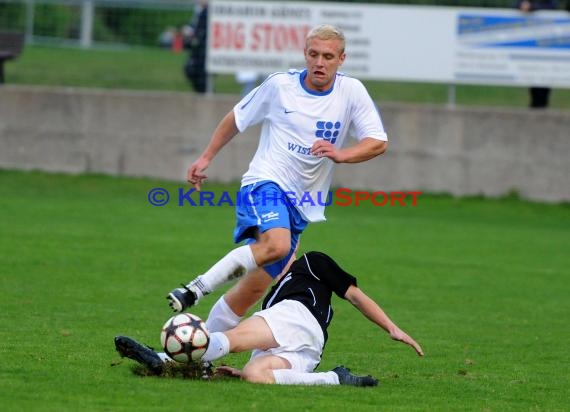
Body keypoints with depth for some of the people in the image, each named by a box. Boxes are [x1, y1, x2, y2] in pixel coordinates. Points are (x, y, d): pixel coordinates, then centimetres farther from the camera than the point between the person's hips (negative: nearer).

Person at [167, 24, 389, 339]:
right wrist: (206, 157, 15)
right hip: (266, 184, -4)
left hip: (302, 204, 4)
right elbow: (237, 117, 14)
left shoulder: (351, 92, 1)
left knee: (253, 289, 3)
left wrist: (341, 154, -21)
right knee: (276, 244, -36)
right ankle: (196, 290, -31)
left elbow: (378, 142, -3)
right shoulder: (279, 85, -2)